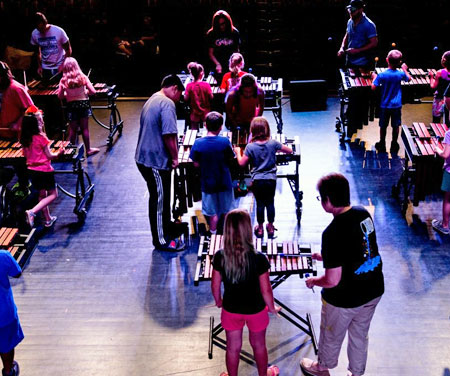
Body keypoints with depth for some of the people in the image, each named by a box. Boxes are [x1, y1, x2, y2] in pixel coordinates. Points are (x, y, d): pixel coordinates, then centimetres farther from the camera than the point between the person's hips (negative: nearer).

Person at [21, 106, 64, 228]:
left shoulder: (24, 139, 0)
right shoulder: (41, 138, -18)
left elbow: (25, 154, 11)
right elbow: (49, 156, -13)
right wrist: (59, 153, 4)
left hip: (32, 170, 7)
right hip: (44, 170, -7)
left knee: (42, 194, 20)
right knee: (53, 194, 4)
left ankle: (47, 219, 30)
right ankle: (32, 212, -13)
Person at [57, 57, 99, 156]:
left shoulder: (64, 81, -9)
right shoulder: (83, 77, -10)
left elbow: (60, 96, -7)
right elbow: (93, 91, -12)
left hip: (71, 106, 0)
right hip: (83, 104, 0)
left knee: (72, 129, 11)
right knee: (84, 128, 10)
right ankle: (88, 150, 18)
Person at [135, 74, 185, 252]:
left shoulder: (151, 100, 15)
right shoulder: (167, 103, -18)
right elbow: (169, 135, -24)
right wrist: (175, 157, -11)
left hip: (144, 158, 10)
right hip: (156, 162, -10)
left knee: (160, 198, 23)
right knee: (160, 200, 2)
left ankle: (166, 226, 39)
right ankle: (162, 240, 13)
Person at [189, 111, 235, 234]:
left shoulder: (198, 143, -15)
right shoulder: (225, 142, -16)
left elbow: (196, 164, -10)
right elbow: (230, 159, -6)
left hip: (207, 184, 0)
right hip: (224, 183, 0)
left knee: (212, 213, 14)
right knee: (227, 211, 19)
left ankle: (213, 233, 26)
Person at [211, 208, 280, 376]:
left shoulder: (220, 257, -19)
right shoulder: (258, 258, -27)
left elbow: (215, 285, -7)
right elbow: (266, 289, -19)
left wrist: (218, 301, 14)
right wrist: (272, 307, 0)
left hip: (230, 309, 1)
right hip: (255, 310, -1)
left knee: (233, 348, 22)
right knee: (259, 345, 24)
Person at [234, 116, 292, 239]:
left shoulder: (250, 147, -11)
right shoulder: (273, 143, -8)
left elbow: (242, 163, -6)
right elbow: (289, 151, 0)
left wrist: (238, 152, 11)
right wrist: (278, 148, 19)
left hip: (257, 180, -1)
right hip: (271, 179, 1)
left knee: (260, 204, 11)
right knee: (270, 203, 14)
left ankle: (260, 227, 21)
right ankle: (270, 227, 25)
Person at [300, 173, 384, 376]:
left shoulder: (332, 233, -31)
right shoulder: (363, 213, -8)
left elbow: (333, 280, -28)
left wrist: (313, 281, -7)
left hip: (344, 300, -6)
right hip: (373, 291, 6)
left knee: (331, 336, 23)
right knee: (360, 336, 27)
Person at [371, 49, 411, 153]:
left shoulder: (382, 75, -17)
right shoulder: (401, 74, -10)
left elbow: (373, 87, -15)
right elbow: (409, 79, 10)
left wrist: (374, 78, 2)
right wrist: (404, 69, 23)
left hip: (384, 106, -1)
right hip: (396, 106, 1)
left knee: (383, 126, 12)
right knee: (395, 126, 13)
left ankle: (382, 145, 24)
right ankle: (394, 146, 22)